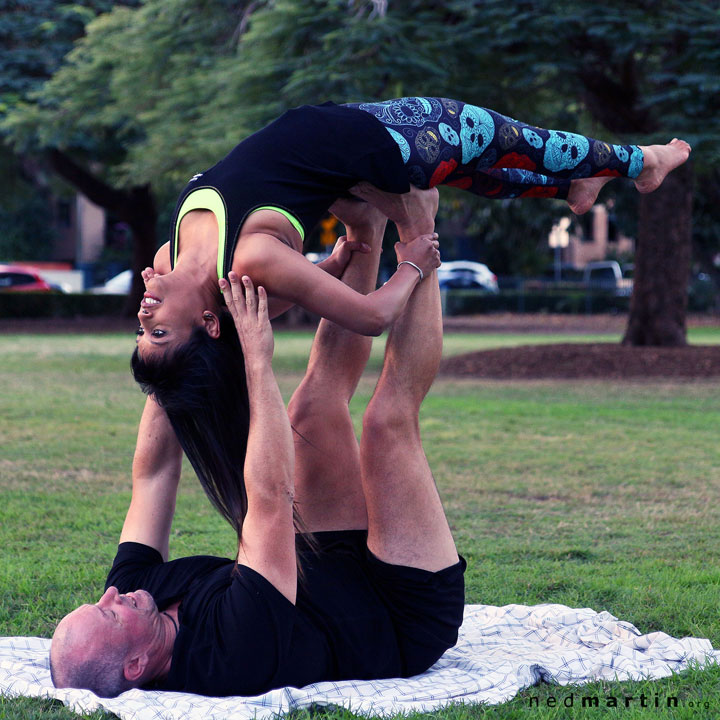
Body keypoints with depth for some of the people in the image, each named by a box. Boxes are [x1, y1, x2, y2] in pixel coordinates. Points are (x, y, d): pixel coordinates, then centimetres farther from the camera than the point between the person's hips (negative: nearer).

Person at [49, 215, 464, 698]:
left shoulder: (136, 589, -18)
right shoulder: (233, 652, -42)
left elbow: (152, 475, -10)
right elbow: (273, 495, -43)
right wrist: (258, 360, -38)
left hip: (335, 574, 8)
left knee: (314, 406, -1)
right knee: (388, 420, -18)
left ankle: (373, 214, 12)